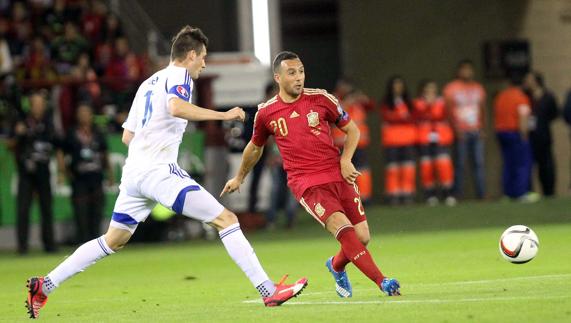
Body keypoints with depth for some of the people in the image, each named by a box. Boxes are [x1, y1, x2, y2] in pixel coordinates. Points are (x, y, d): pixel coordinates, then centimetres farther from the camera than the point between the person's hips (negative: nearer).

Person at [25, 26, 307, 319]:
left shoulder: (147, 84, 23)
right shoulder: (178, 75, -1)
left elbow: (127, 136, 24)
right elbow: (176, 107, -24)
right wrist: (223, 115, -19)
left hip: (133, 172, 8)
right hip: (159, 171, -8)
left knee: (113, 240, 19)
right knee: (226, 219, -8)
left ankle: (44, 286, 16)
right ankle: (268, 291, -16)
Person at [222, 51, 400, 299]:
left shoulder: (320, 99, 1)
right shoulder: (266, 113, 2)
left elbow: (352, 130, 12)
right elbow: (255, 147, 22)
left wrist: (346, 160, -4)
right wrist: (239, 178, 34)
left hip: (338, 175, 2)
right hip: (306, 183, -2)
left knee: (362, 237, -1)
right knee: (343, 229, -24)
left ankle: (336, 266, 33)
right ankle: (383, 283, -23)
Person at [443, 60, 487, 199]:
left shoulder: (478, 88, 16)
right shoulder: (451, 88, 2)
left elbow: (483, 110, 18)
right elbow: (448, 111, -3)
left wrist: (482, 129, 7)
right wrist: (456, 129, -12)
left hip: (476, 132, 4)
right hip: (460, 132, -4)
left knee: (479, 163, -2)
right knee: (460, 163, -5)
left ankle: (481, 193, -2)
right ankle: (458, 195, -2)